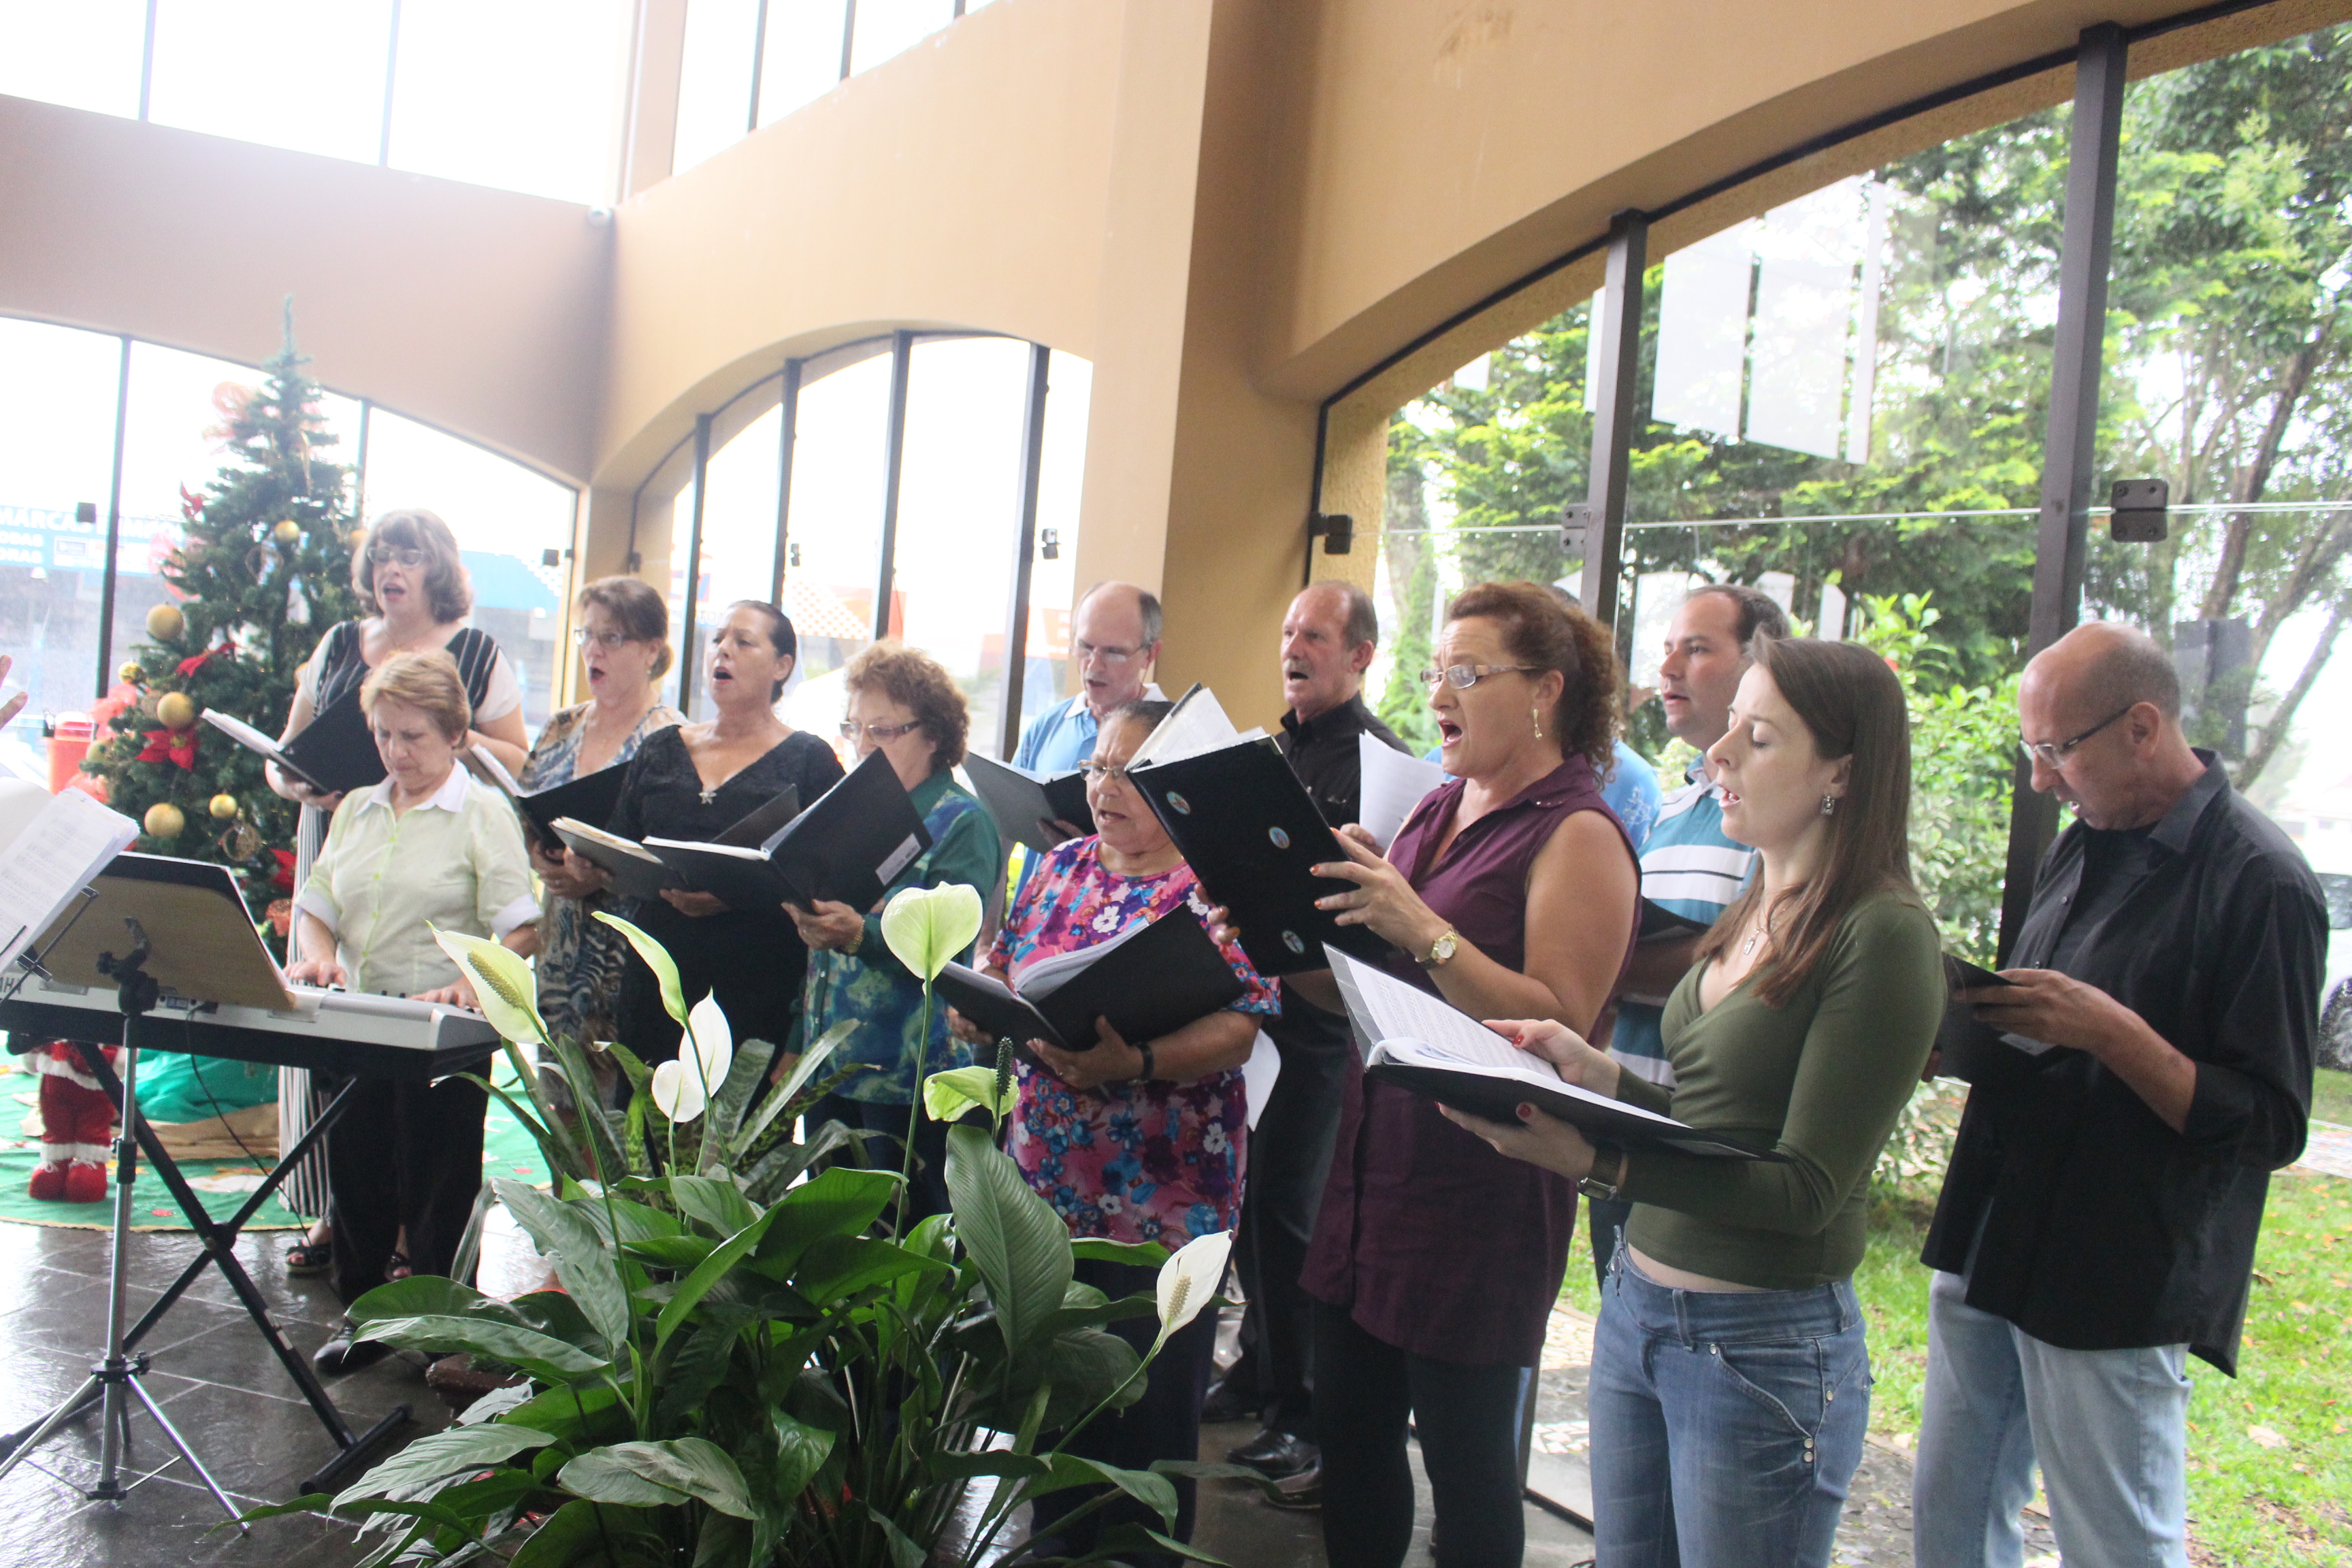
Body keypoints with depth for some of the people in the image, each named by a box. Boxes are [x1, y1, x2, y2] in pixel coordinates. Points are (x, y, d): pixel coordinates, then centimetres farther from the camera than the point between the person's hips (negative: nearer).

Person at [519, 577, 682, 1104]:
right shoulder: (562, 729, 13)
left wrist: (599, 877, -22)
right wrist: (540, 859, -5)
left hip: (626, 960, -6)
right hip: (559, 956, 6)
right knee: (556, 1110, 10)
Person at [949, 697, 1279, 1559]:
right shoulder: (1061, 867, 10)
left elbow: (1236, 1030, -16)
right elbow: (1001, 969, 15)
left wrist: (1135, 1061, -31)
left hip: (1161, 1200, -5)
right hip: (1046, 1182, 6)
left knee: (1148, 1414, 5)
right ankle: (1056, 1541, 35)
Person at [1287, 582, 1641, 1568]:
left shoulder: (1578, 835, -10)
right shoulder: (1436, 812, 12)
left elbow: (1559, 1025, -20)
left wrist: (1424, 930, -28)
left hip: (1480, 1192, -7)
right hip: (1372, 1167, 7)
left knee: (1463, 1451, 5)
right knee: (1347, 1426, 14)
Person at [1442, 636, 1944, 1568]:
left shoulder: (1882, 935, -17)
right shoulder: (1756, 911, 8)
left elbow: (1808, 1189, -20)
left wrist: (1595, 1163, -30)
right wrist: (1597, 1076, -2)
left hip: (1765, 1345, -8)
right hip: (1636, 1305, 8)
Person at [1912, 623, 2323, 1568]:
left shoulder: (2260, 883, -14)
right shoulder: (2081, 851, 11)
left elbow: (2269, 1128, -16)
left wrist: (2105, 1029, -25)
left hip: (2120, 1294, -8)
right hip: (1986, 1254, 8)